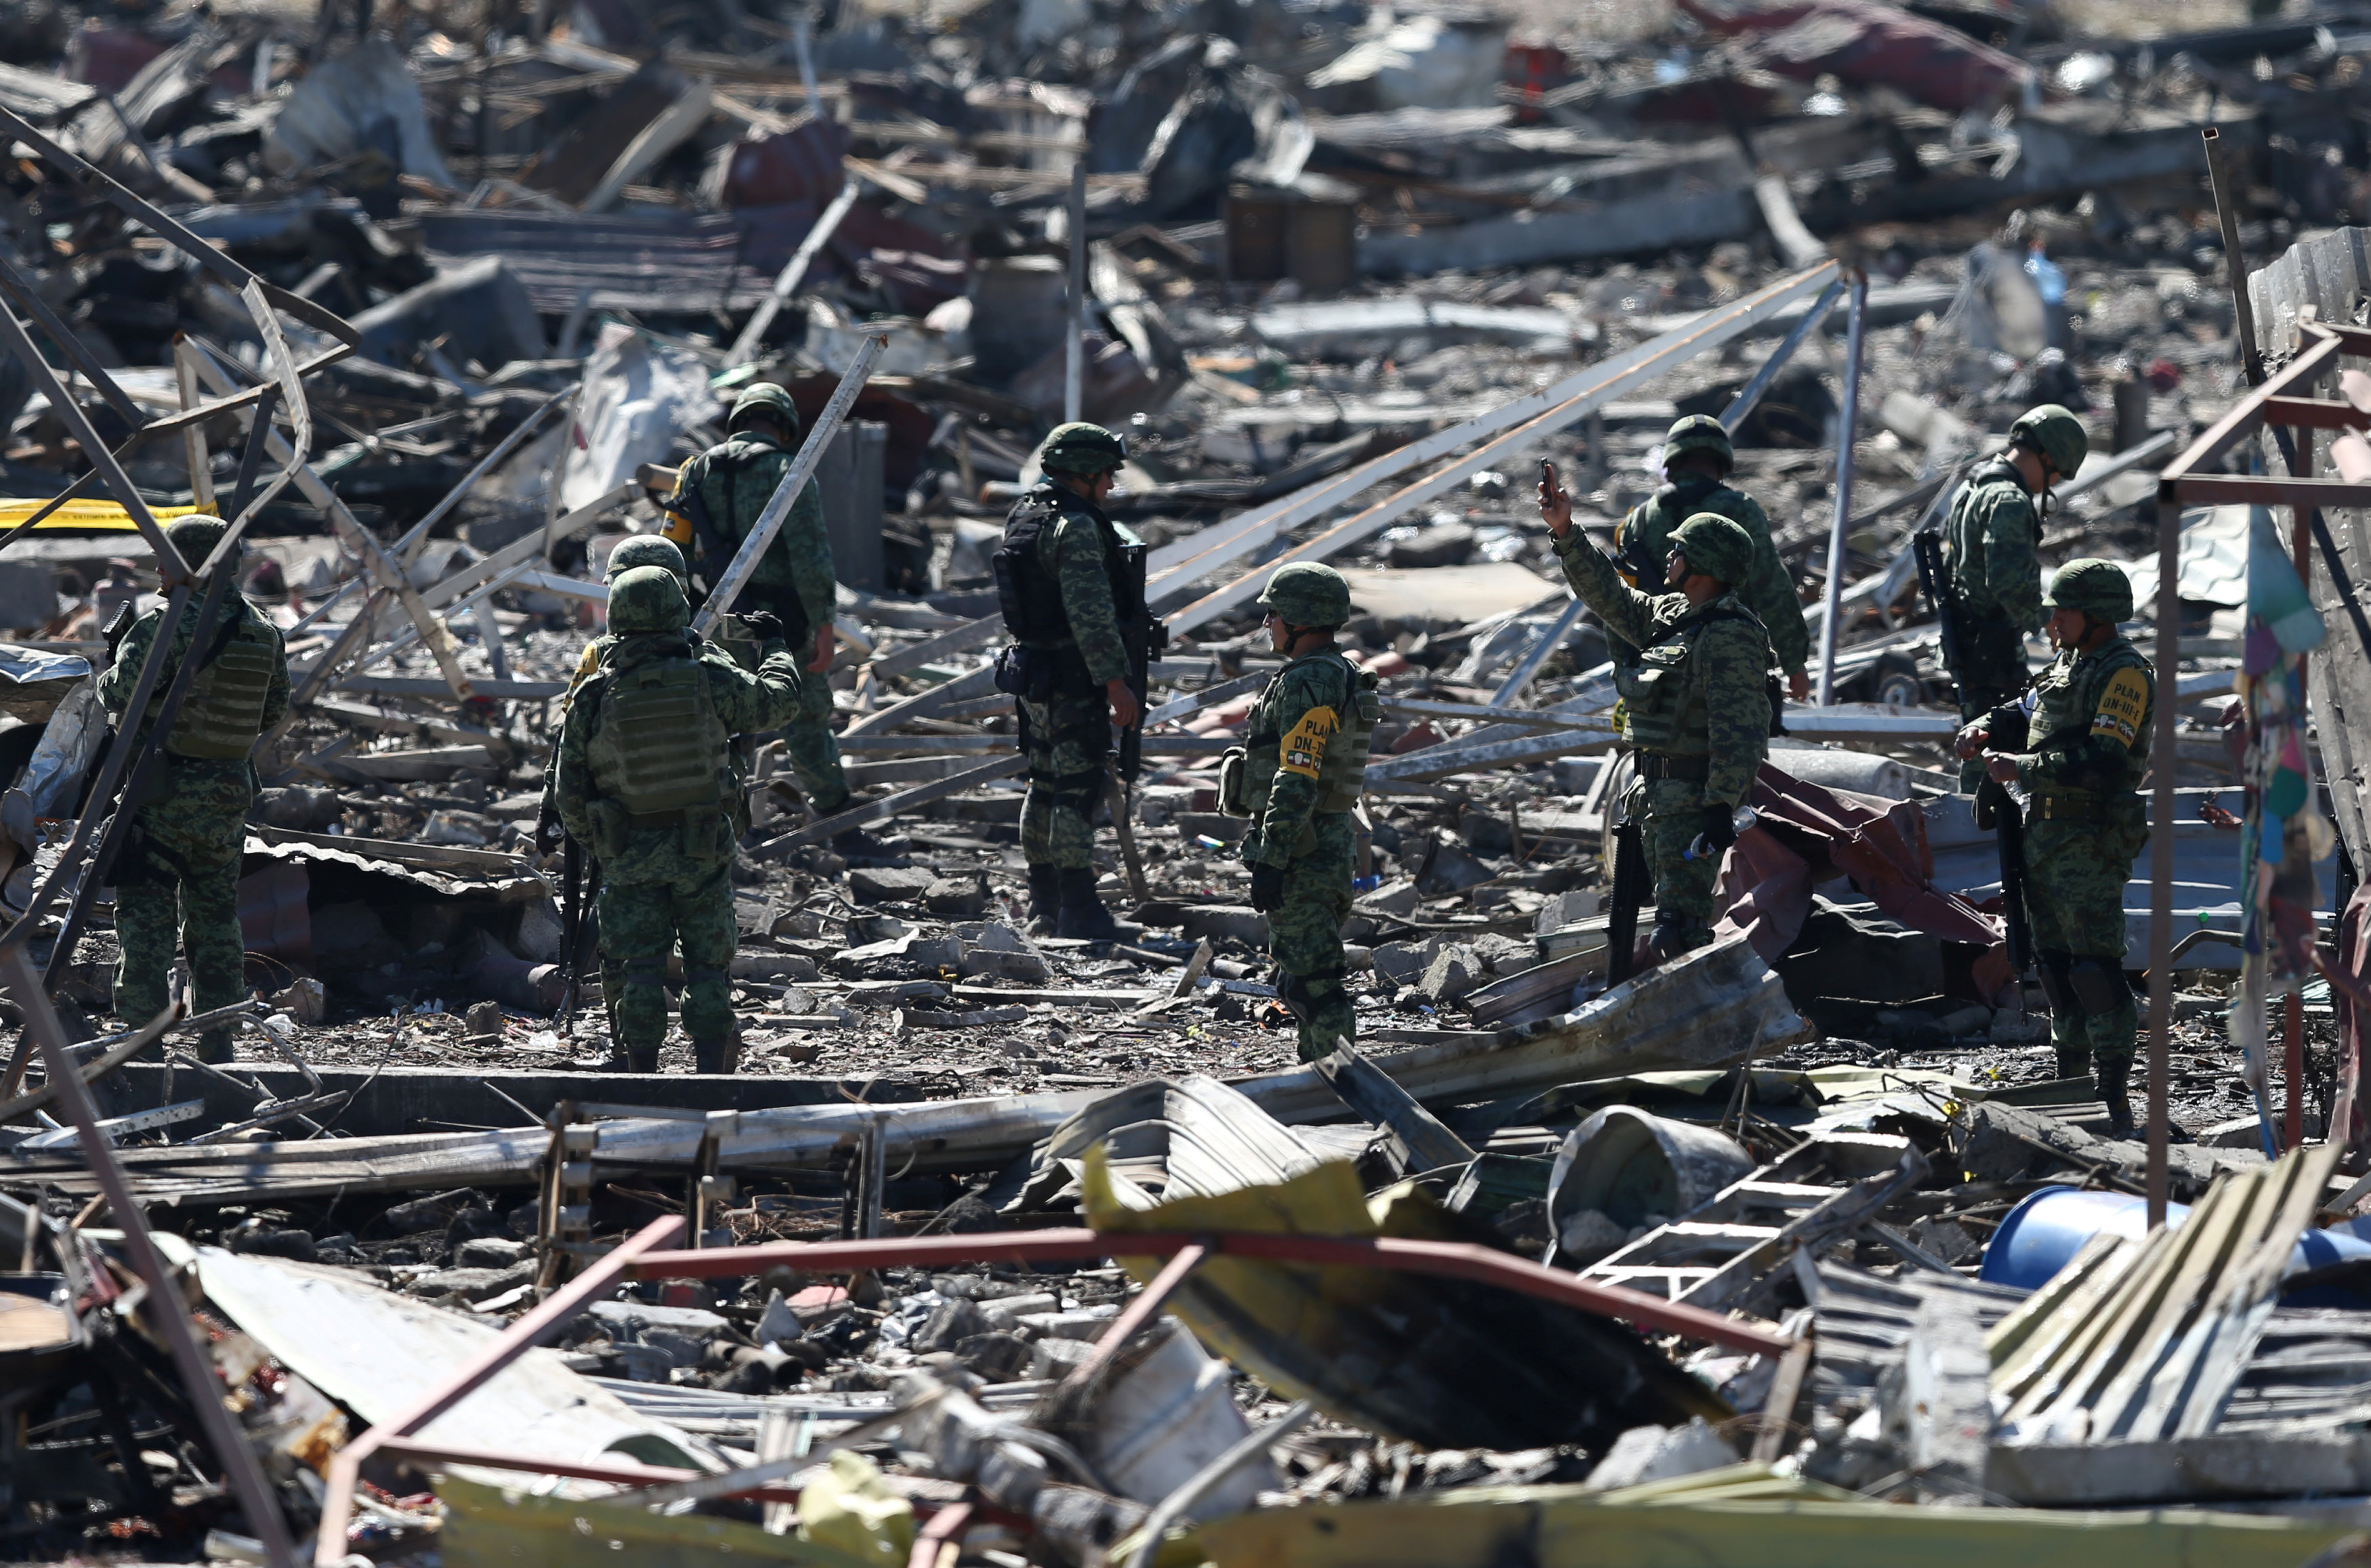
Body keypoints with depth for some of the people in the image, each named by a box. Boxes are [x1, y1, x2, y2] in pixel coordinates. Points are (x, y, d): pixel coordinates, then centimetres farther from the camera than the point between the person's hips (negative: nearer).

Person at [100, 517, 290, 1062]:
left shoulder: (163, 629, -14)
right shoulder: (263, 634, 4)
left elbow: (118, 695, -19)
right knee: (216, 917, 15)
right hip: (229, 791, 6)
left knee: (145, 916, 0)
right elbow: (273, 712, 13)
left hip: (162, 791, -6)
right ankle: (217, 1043, 18)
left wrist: (108, 662, 3)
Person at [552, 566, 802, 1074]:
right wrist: (774, 646, 29)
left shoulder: (593, 698, -7)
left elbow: (571, 793, -2)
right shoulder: (710, 682, -8)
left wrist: (591, 842, 17)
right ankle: (711, 1077, 4)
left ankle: (643, 1077, 6)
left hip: (629, 854, 0)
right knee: (707, 965, 8)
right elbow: (777, 699, 10)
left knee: (639, 968, 7)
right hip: (702, 851, 0)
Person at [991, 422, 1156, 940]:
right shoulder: (1076, 528, -18)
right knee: (1076, 790, -7)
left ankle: (1044, 906, 21)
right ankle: (1080, 912, -7)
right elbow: (1091, 615, -24)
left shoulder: (1023, 516, 12)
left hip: (1032, 670, 10)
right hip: (1075, 677, -10)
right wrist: (1117, 683, -22)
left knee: (1044, 787, 15)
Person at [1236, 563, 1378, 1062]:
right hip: (1334, 843, 11)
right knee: (1309, 975, 17)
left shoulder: (1307, 683, -17)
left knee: (1311, 978, -9)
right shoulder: (1343, 676, 17)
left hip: (1301, 852, -11)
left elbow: (1297, 783, -23)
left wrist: (1269, 861, -23)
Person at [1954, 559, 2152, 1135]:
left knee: (2095, 967, -12)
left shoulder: (2125, 674, -14)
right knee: (2055, 963, 15)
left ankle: (2115, 1099, -13)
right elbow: (2024, 714, 22)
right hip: (2043, 836, 10)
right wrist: (1985, 730, 0)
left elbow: (2102, 762, -24)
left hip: (2089, 843, -10)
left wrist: (2022, 768, -23)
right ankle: (2071, 1081, 24)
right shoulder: (2068, 662, 15)